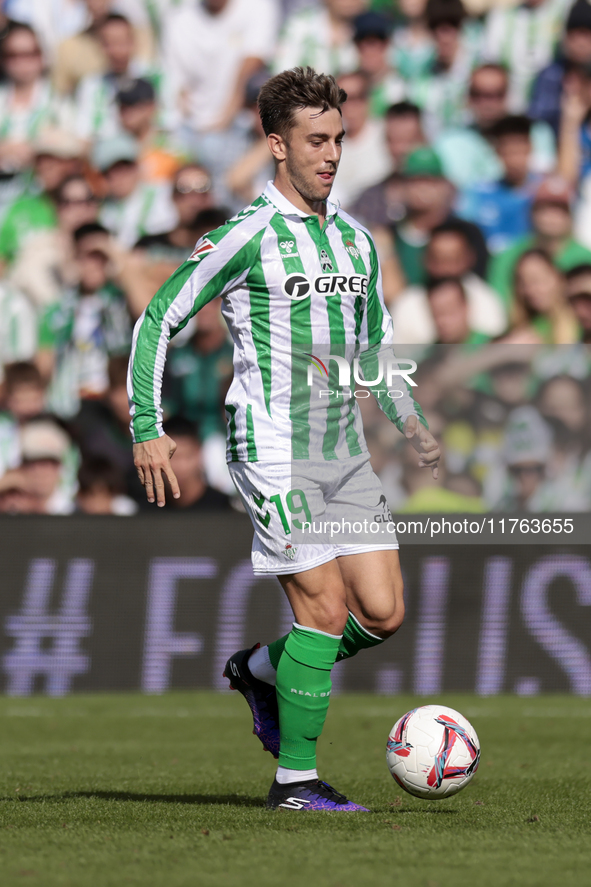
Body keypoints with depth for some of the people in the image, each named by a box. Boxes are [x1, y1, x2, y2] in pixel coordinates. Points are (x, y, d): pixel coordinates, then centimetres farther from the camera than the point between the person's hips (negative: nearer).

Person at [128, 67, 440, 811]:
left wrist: (407, 419, 9)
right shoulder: (244, 237, -8)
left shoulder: (356, 240, 13)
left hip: (344, 454, 7)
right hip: (273, 454, -7)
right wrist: (147, 429, -11)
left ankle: (260, 670, 26)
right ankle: (295, 779, 1)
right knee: (326, 608, -12)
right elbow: (156, 322, -4)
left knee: (383, 613, 0)